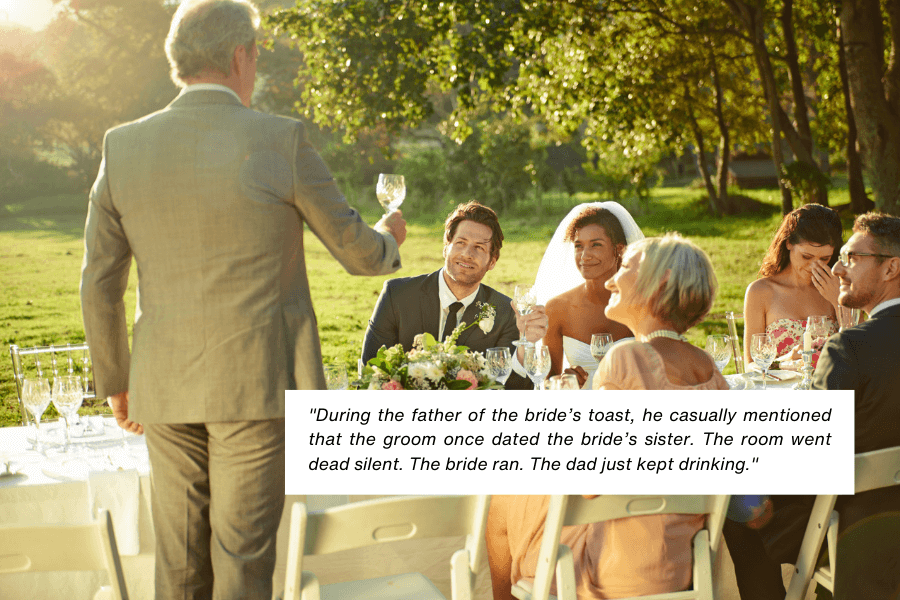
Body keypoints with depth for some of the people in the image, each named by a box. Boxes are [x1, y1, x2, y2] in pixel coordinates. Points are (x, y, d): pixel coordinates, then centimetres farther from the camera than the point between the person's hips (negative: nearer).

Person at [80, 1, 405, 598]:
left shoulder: (124, 147, 2)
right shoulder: (281, 141, -8)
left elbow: (100, 285, 5)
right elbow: (356, 251, 2)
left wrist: (115, 382, 17)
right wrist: (389, 240, 25)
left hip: (166, 390, 4)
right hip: (256, 384, -3)